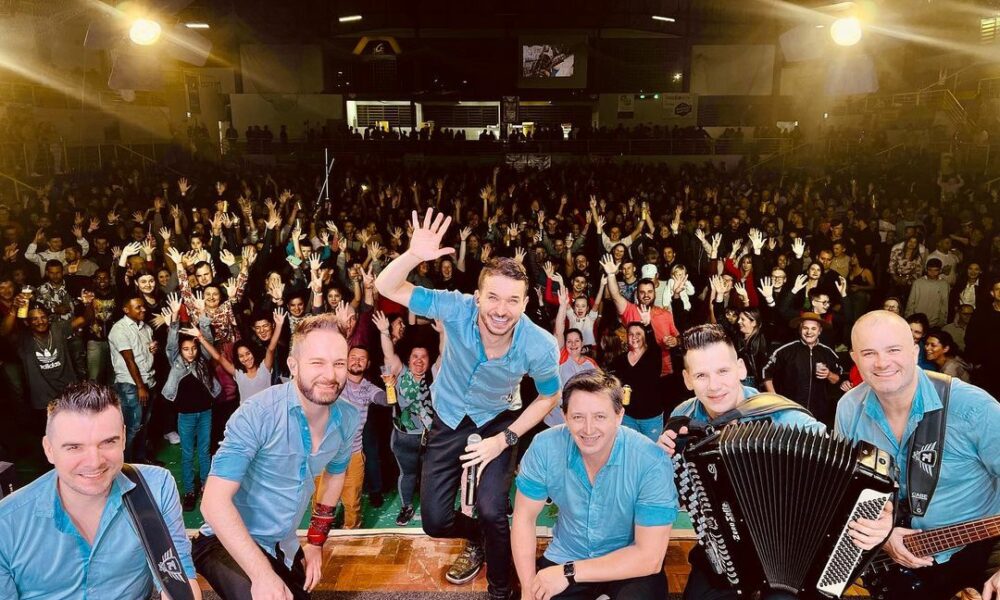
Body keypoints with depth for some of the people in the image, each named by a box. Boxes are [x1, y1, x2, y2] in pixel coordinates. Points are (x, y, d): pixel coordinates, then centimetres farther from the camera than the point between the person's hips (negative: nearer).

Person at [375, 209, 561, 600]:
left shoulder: (540, 346, -29)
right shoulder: (457, 309, -29)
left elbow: (549, 397, -9)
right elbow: (386, 288, -25)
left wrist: (505, 438, -17)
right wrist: (413, 256, -46)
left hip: (496, 420, -1)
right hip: (449, 418, 2)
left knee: (491, 511, -20)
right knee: (435, 521, 3)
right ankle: (477, 537, 41)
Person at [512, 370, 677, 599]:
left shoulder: (651, 463, -25)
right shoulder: (544, 448, -18)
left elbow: (649, 557, -21)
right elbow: (523, 517, -4)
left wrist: (570, 573, -22)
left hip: (632, 567, -2)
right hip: (564, 558, 2)